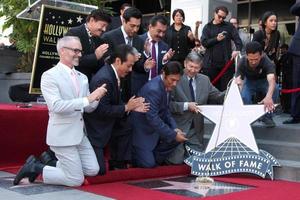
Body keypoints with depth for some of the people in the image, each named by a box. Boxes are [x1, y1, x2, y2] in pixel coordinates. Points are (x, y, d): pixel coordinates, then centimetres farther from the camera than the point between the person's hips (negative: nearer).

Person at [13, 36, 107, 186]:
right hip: (62, 134, -7)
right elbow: (56, 106, -23)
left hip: (80, 133, 7)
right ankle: (36, 168, 11)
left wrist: (96, 98, -12)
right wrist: (87, 99, -26)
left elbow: (88, 108, 10)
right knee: (76, 179, -5)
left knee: (93, 170, 5)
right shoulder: (49, 76, -11)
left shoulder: (82, 77, 11)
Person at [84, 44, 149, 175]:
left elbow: (114, 104, 11)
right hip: (93, 131, -10)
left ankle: (118, 164, 14)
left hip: (105, 124, 10)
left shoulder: (112, 75, 4)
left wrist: (132, 107, -3)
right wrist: (126, 107, -17)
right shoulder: (104, 79, -25)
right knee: (99, 170, -6)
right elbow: (102, 110, -26)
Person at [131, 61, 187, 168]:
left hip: (156, 126, 9)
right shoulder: (153, 89, -29)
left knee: (178, 137, -4)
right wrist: (173, 135, -27)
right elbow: (152, 118, -32)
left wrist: (175, 128, -8)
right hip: (142, 130, -9)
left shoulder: (166, 85, -2)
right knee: (148, 164, -11)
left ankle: (155, 157, 11)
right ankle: (130, 154, 18)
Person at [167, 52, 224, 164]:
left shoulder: (204, 80, 10)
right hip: (178, 127, -5)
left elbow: (217, 97, 10)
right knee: (177, 160, -8)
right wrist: (186, 106, -23)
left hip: (196, 129, 5)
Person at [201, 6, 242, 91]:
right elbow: (204, 42, -1)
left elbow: (237, 38, -4)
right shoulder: (207, 27, 9)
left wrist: (237, 49, -23)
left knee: (226, 88, 2)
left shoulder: (229, 26, 8)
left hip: (226, 62, 0)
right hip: (210, 63, 0)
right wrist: (216, 39, -15)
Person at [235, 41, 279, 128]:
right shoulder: (242, 62, -28)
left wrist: (268, 97, -71)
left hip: (264, 81, -1)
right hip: (249, 81, 1)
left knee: (275, 89, -33)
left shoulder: (267, 62, -36)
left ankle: (267, 116, -10)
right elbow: (238, 80, -35)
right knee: (244, 97, -31)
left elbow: (271, 80, -52)